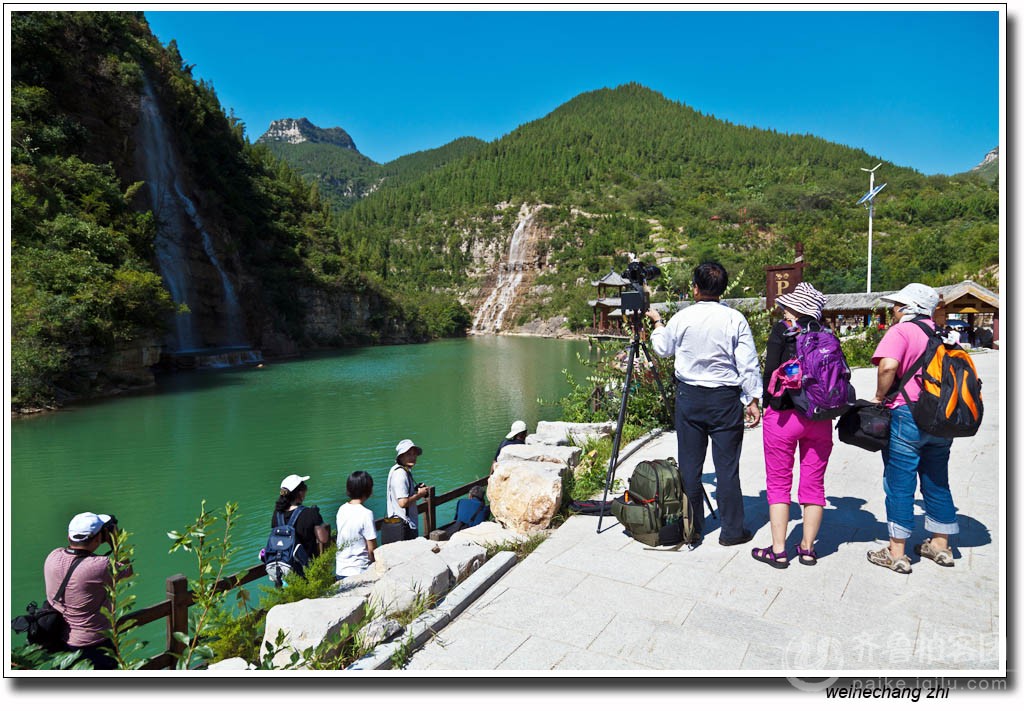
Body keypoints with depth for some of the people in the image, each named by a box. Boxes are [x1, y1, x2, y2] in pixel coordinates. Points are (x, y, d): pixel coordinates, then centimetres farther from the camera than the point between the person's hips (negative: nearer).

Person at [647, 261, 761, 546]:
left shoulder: (682, 318, -3)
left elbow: (662, 349, 15)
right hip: (726, 398, -1)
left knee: (689, 464, 10)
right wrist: (752, 400, 2)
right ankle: (732, 530, 14)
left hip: (688, 396, 1)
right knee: (727, 466, 5)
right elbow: (748, 365, -6)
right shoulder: (735, 319, -6)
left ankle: (691, 526, 20)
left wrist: (657, 323, 32)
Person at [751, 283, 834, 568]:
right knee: (813, 483, 11)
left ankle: (778, 550, 8)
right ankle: (807, 548, 19)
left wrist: (767, 403, 4)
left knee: (778, 483, 5)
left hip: (783, 415, -4)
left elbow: (771, 371, -10)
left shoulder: (782, 330, -6)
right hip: (820, 417, 4)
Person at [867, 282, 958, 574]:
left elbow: (888, 365, -26)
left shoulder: (901, 332, -10)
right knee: (937, 482, 18)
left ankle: (896, 553, 8)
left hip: (908, 416, -7)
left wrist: (879, 397, -12)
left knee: (899, 485, 1)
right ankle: (941, 546, 30)